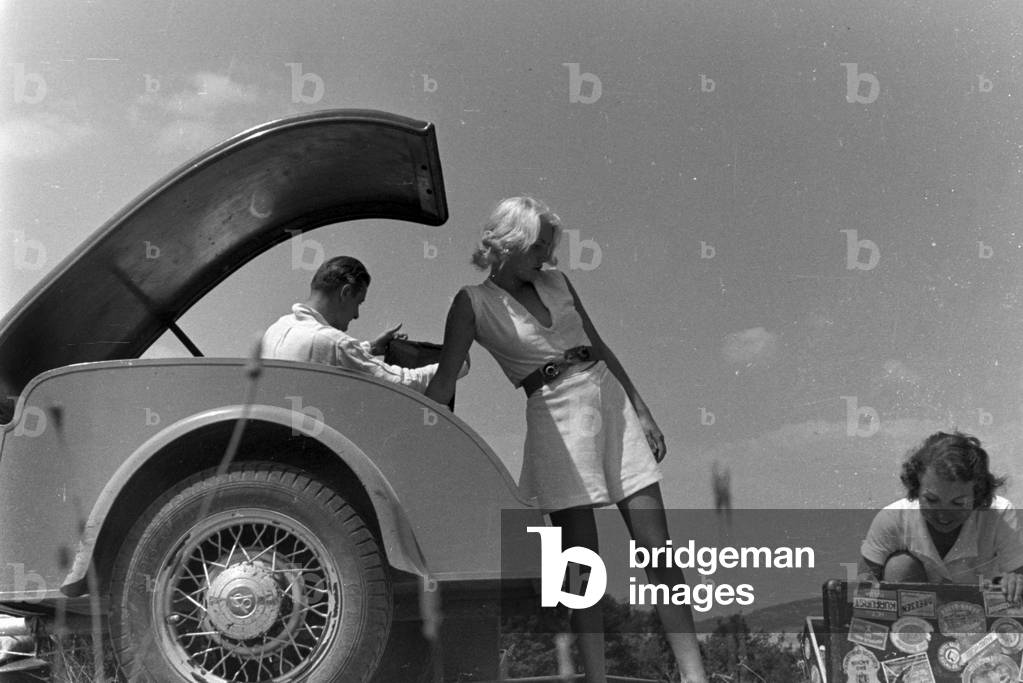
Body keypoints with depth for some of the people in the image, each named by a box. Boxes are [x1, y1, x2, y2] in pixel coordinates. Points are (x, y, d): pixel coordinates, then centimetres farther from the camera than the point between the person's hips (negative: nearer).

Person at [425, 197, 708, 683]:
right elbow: (444, 380, -6)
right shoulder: (474, 303, -1)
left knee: (657, 549, 1)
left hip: (612, 403, 5)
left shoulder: (555, 282, 13)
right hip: (556, 419, -4)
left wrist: (643, 411, 14)